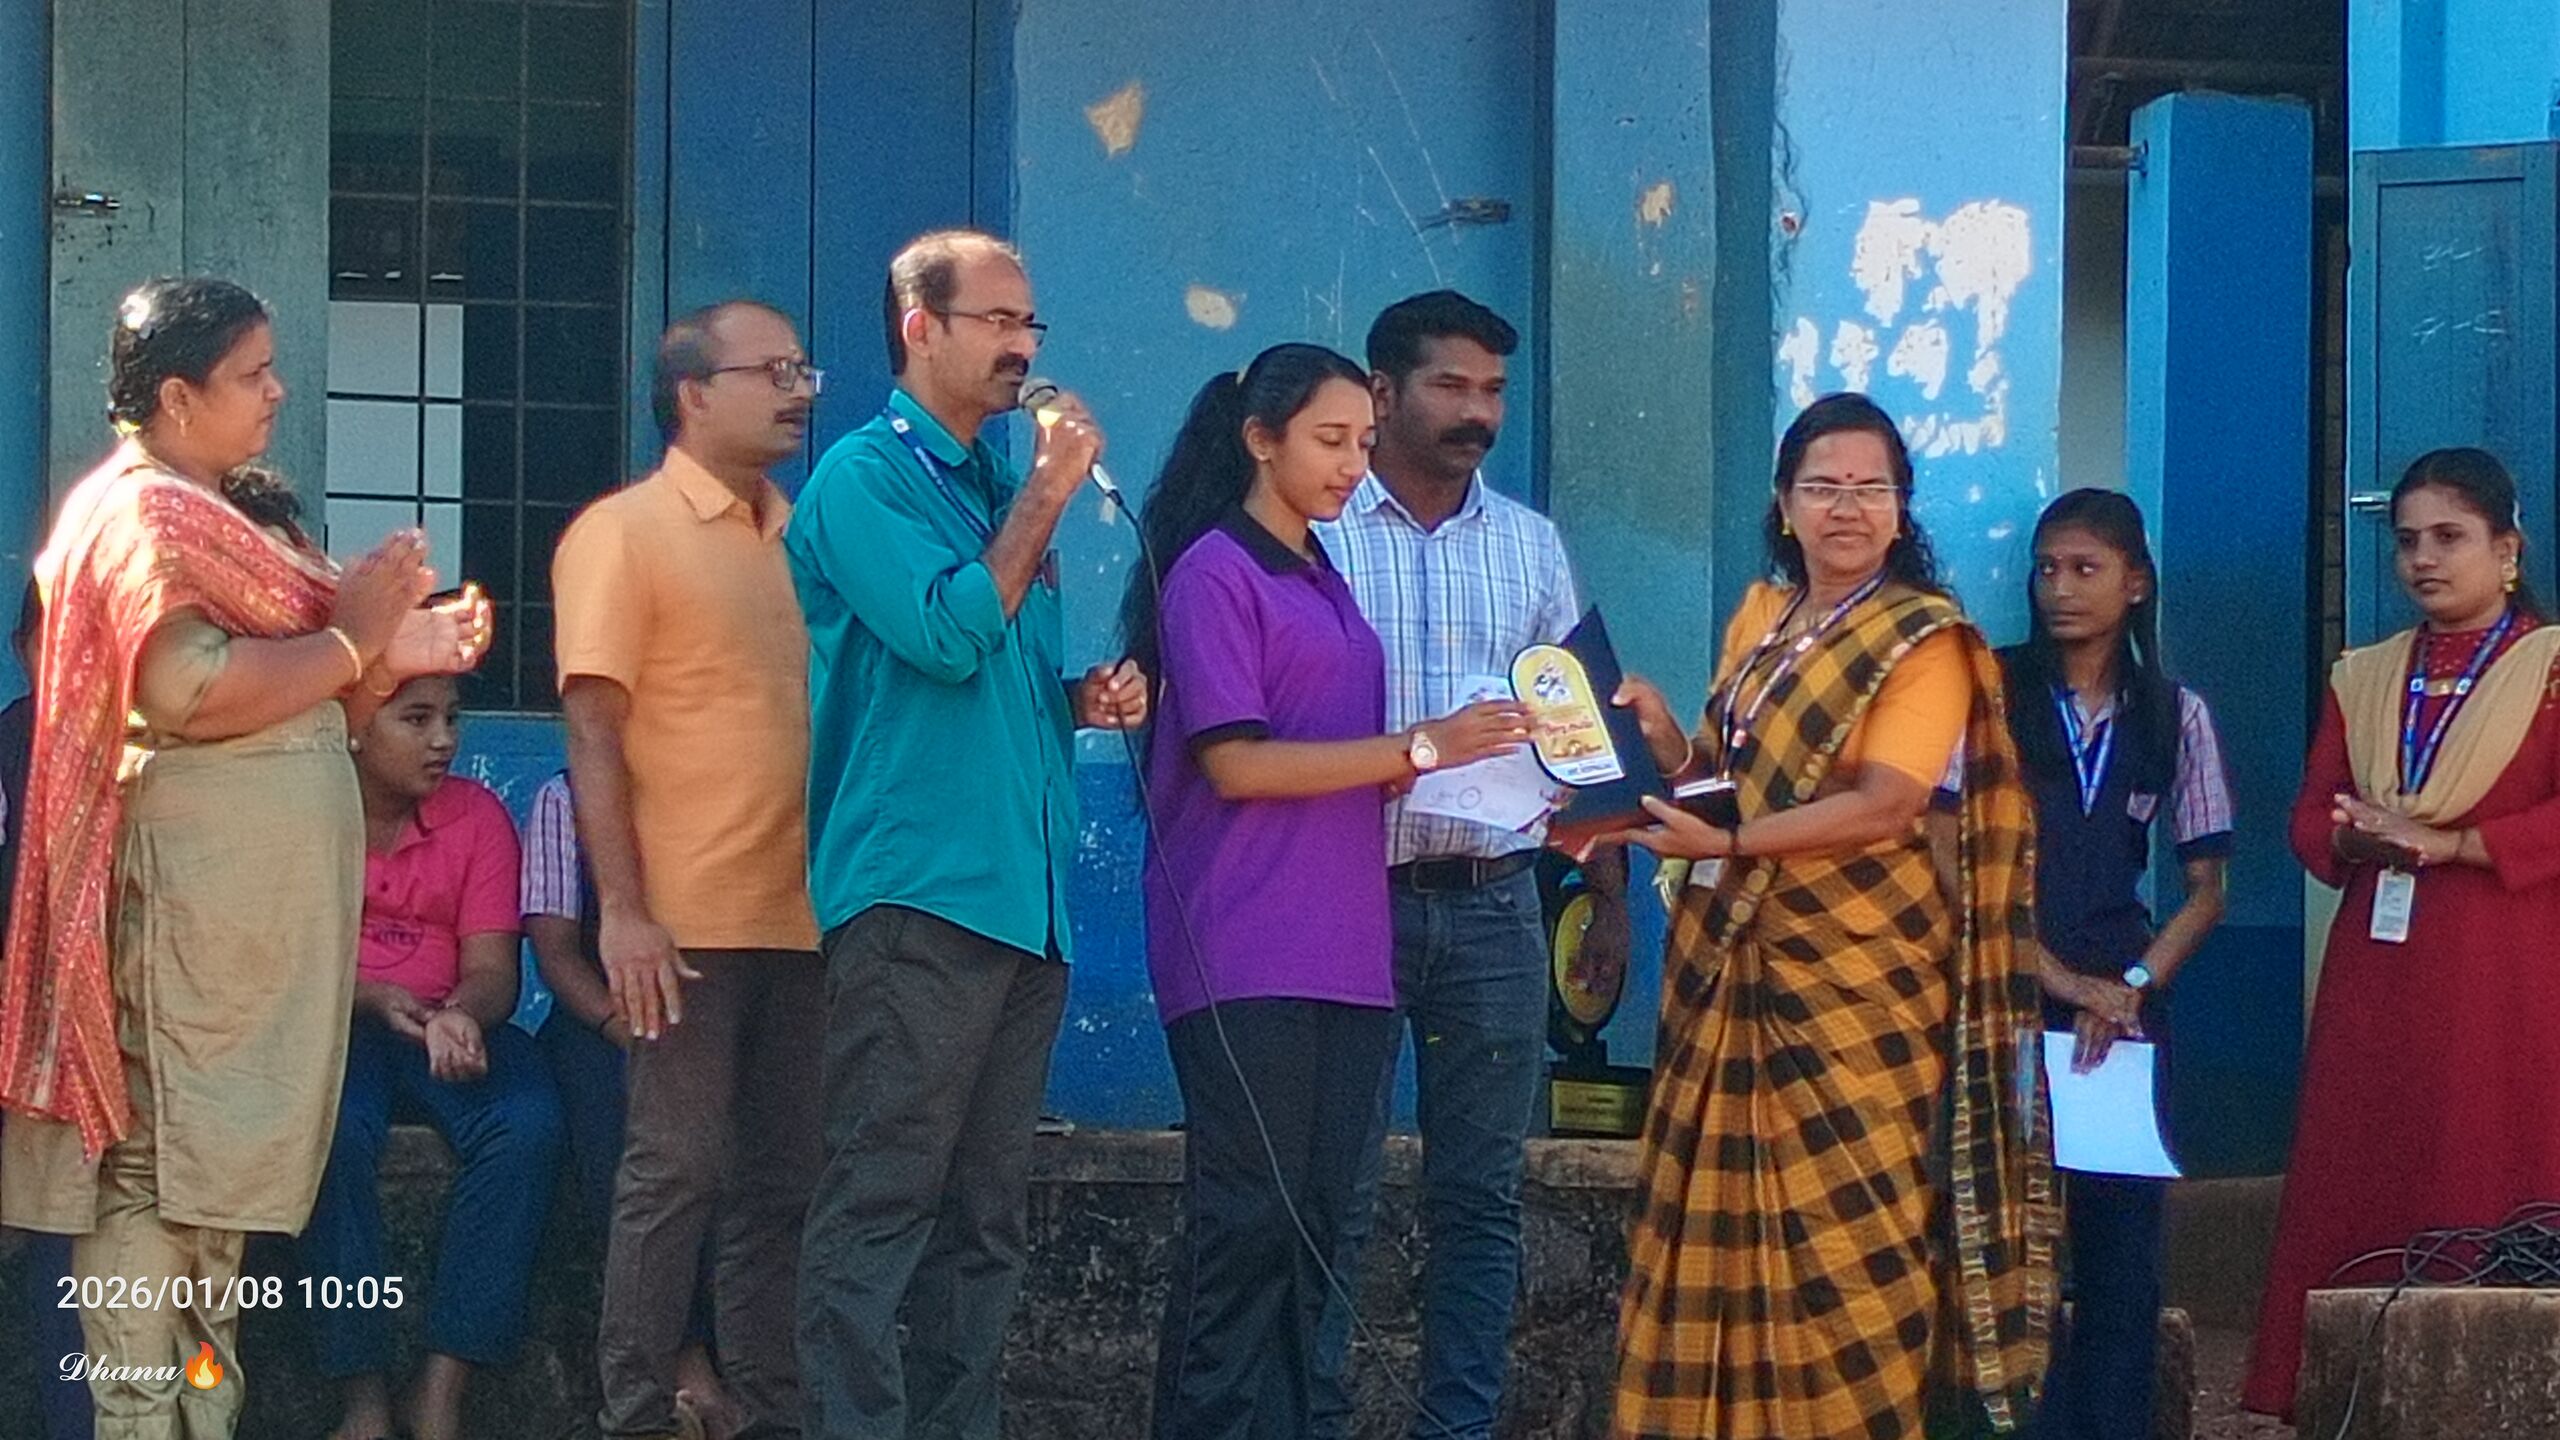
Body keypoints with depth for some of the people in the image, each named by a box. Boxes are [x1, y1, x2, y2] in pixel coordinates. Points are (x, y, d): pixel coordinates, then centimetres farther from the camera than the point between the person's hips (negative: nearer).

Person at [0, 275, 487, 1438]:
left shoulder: (198, 516, 21)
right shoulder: (146, 514, -10)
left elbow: (279, 705, 23)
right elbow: (186, 689, -24)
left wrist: (392, 658, 9)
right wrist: (350, 641, -14)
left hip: (251, 893, 10)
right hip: (195, 890, -10)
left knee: (207, 1167, 10)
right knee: (158, 1167, -10)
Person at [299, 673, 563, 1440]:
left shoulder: (477, 816, 5)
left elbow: (492, 970, -1)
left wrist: (458, 1016, -26)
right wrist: (374, 998, -26)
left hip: (447, 1027, 3)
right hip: (327, 1028, -3)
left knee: (527, 1124, -28)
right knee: (335, 1129, -36)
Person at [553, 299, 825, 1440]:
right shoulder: (624, 532, -3)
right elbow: (593, 726, -9)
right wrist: (622, 910, -17)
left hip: (801, 919, 6)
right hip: (688, 920, -6)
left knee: (784, 1179, 8)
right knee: (677, 1170, -4)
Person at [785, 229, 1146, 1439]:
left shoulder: (1000, 489, 19)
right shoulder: (868, 477, -3)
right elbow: (945, 634, -17)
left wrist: (1084, 700, 9)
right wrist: (1047, 498, -10)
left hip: (1026, 899, 8)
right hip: (919, 889, -8)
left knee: (989, 1215, 8)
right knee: (880, 1205, -11)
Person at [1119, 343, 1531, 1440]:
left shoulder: (1324, 582, 20)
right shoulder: (1215, 572, -4)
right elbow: (1235, 764, -13)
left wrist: (1457, 754, 5)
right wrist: (1418, 748, -15)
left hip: (1342, 956, 8)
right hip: (1244, 964, -8)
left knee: (1314, 1229, 5)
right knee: (1246, 1232, -10)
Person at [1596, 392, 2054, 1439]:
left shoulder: (1924, 641, -5)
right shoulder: (1760, 617, 15)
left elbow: (1885, 806, -17)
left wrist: (1721, 844, -21)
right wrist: (1664, 742, -2)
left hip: (1858, 975, -6)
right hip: (1736, 962, 6)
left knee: (1846, 1236, -7)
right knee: (1732, 1227, 3)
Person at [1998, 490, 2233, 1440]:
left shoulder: (2173, 717, 10)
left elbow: (2206, 889, 10)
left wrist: (2133, 987, -5)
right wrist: (2059, 978, -9)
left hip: (2123, 1011, 2)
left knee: (2122, 1238, -2)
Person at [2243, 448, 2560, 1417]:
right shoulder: (2364, 679, 18)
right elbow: (2311, 819, 14)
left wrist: (2447, 843, -16)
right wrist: (2358, 837, -8)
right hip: (2376, 974, 5)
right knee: (2353, 1193, -1)